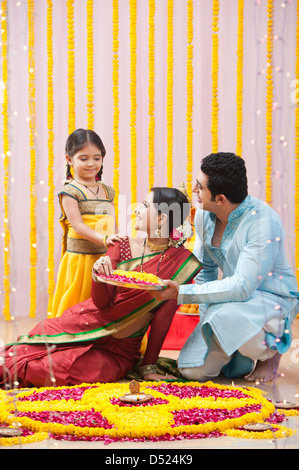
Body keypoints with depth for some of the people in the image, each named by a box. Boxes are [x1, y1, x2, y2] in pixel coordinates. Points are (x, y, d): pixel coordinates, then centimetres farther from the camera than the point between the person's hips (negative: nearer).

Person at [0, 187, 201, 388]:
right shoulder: (124, 246, 2)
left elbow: (163, 317, -8)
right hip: (87, 325, 2)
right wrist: (98, 276, -24)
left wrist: (149, 368, -8)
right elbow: (101, 302, -2)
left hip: (119, 351, -2)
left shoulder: (181, 261, -8)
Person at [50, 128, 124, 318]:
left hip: (103, 259, 5)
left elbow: (112, 225, 14)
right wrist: (104, 239, -28)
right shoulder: (70, 191, -5)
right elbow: (78, 225, -15)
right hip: (80, 258, -5)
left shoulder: (107, 191, 13)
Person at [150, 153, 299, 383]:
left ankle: (270, 351, -6)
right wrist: (207, 315, 5)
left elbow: (243, 286, -31)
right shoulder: (204, 214, -3)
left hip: (273, 298, -6)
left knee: (226, 316, -39)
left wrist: (181, 293, -32)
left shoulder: (264, 222, -26)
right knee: (193, 370, -9)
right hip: (231, 299, 6)